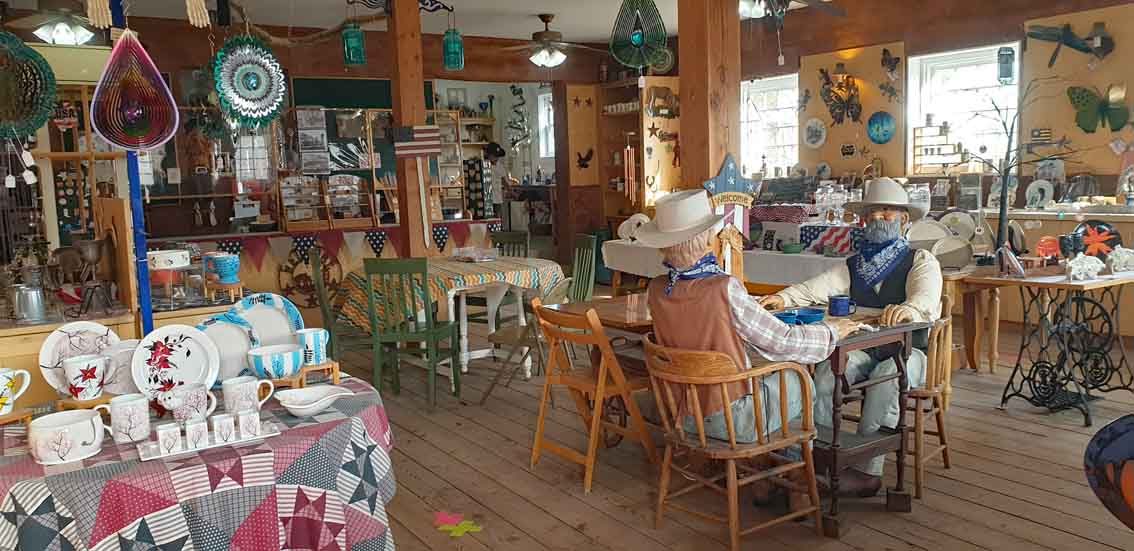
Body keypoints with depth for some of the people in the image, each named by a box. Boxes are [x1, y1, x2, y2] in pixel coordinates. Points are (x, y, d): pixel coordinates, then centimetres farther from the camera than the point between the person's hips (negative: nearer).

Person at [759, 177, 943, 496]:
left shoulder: (921, 262, 1)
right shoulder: (854, 265, 14)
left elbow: (928, 300, -21)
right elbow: (819, 287, -4)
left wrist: (908, 308, -46)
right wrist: (785, 297, -25)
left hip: (907, 352, -3)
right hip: (863, 350, 4)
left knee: (886, 376, -34)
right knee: (826, 370, -24)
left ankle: (868, 469, -31)